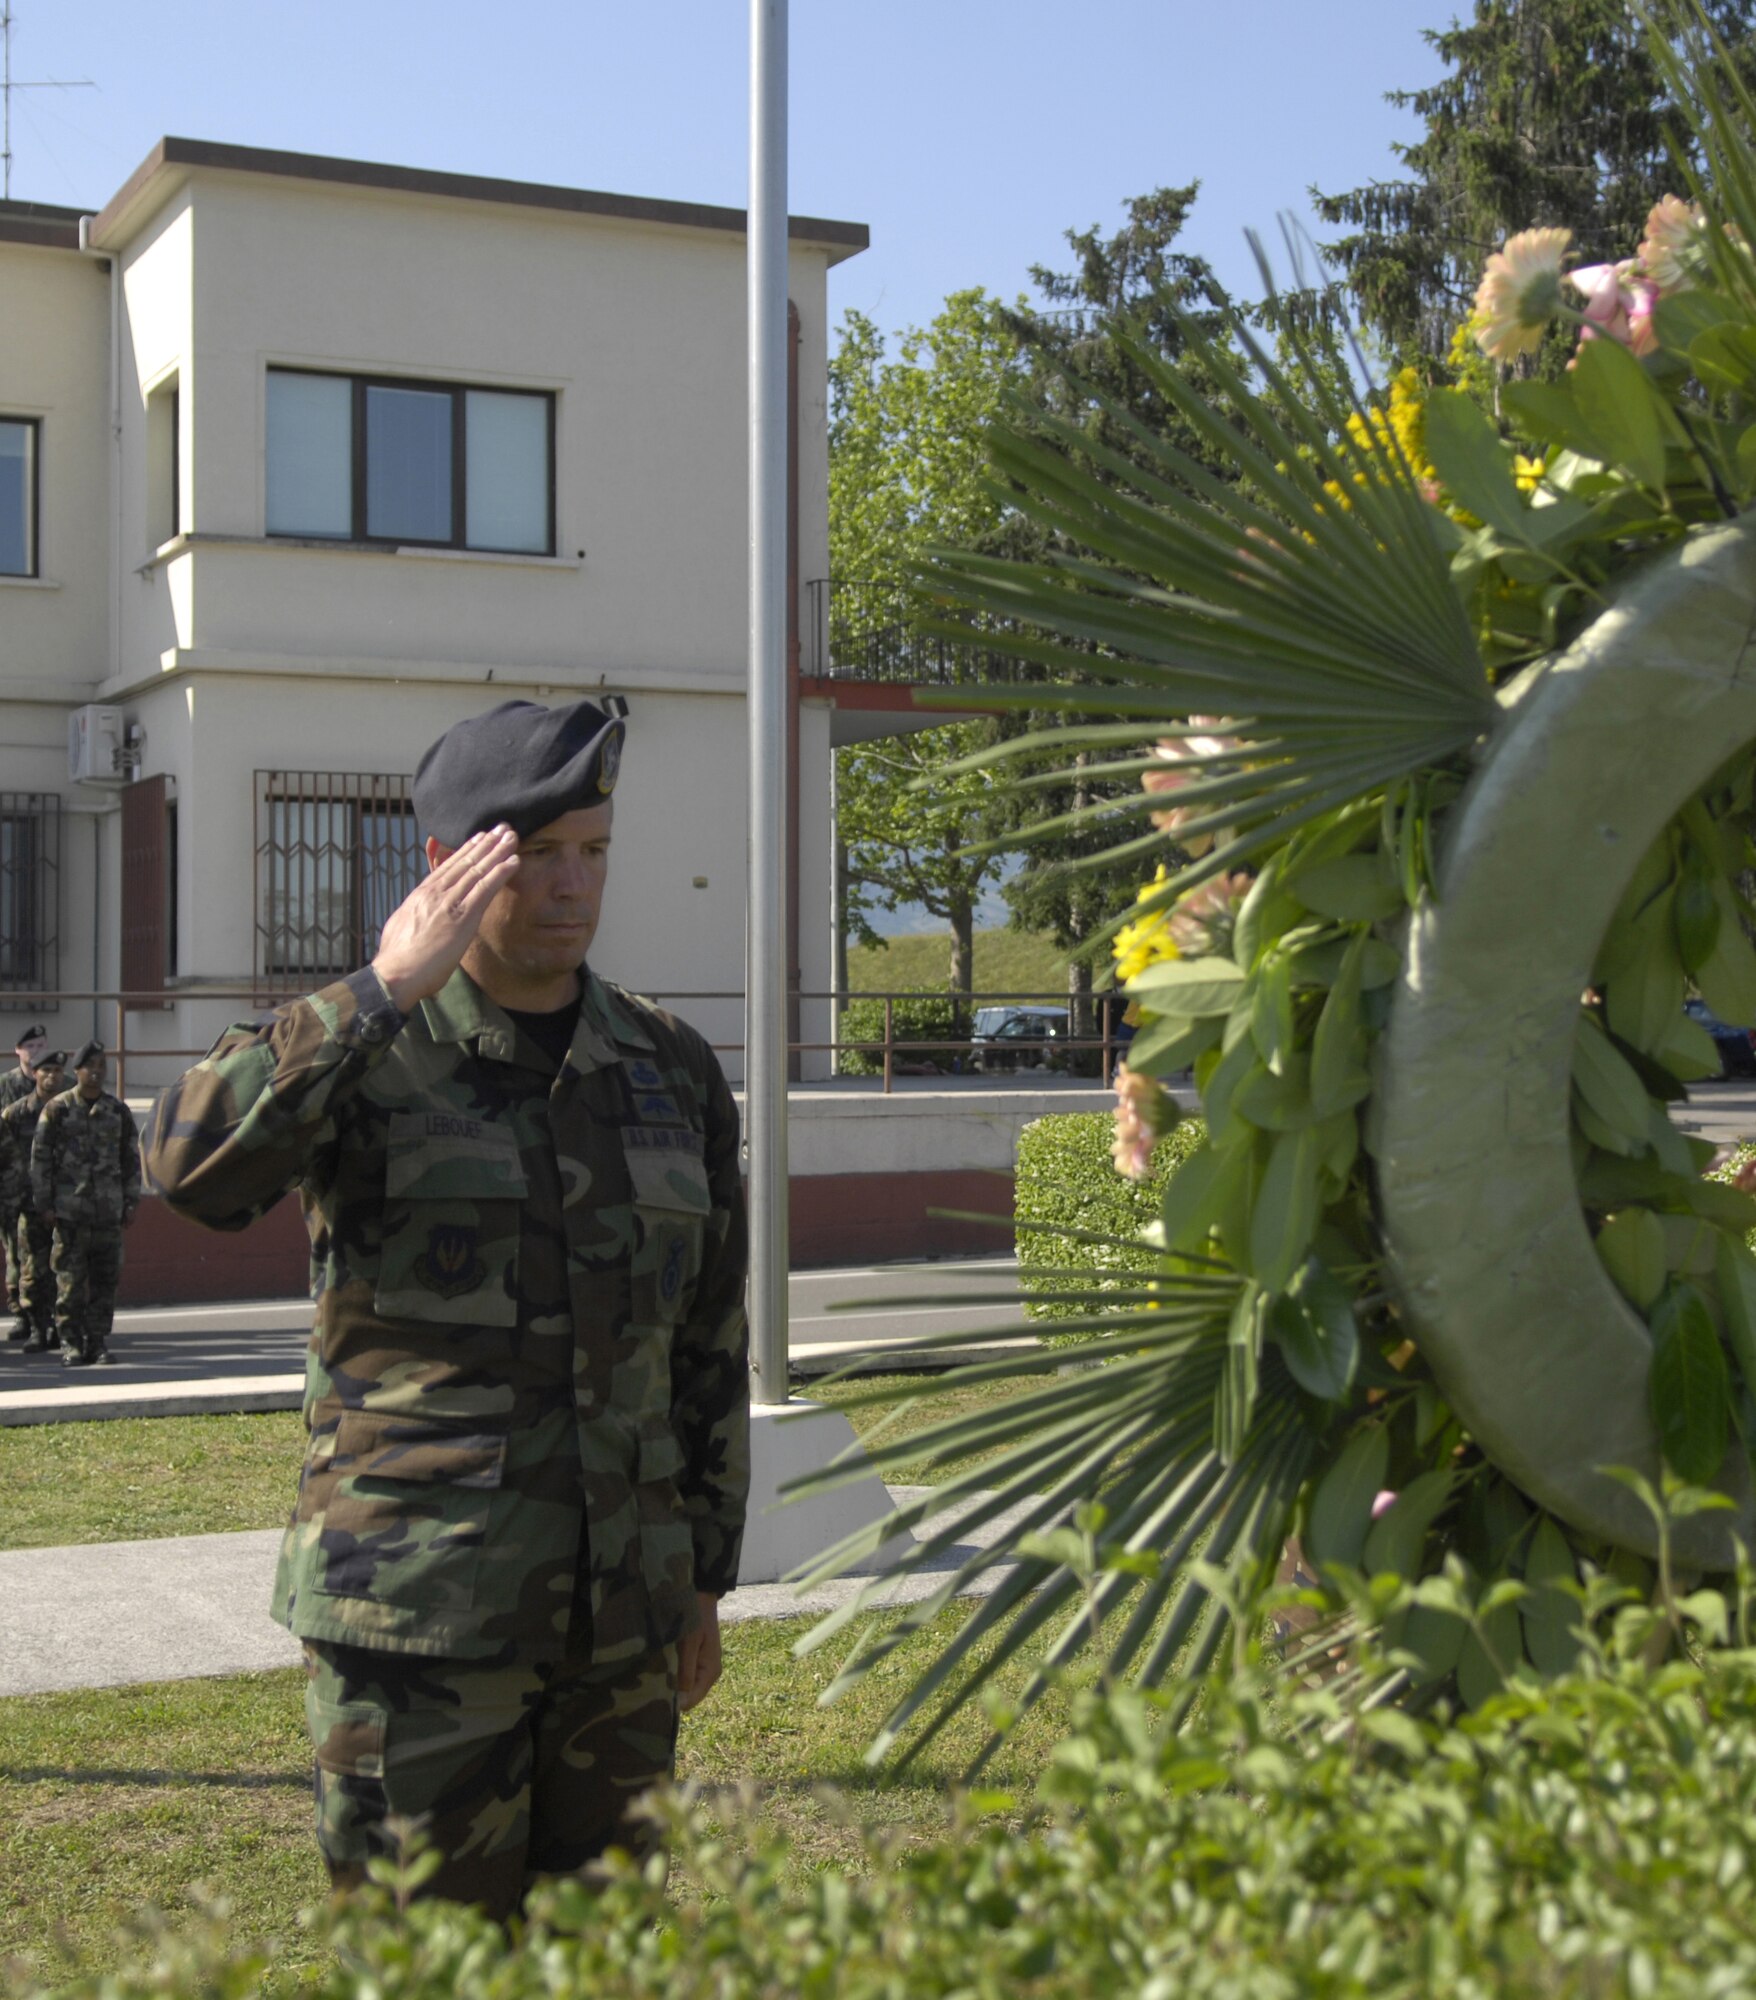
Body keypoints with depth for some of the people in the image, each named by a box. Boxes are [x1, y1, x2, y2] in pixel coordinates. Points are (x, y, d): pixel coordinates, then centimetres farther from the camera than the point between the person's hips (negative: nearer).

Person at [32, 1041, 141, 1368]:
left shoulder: (118, 1111, 10)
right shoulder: (57, 1109, 0)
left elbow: (131, 1158, 14)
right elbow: (40, 1159, 0)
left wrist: (131, 1202, 8)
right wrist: (43, 1205, -4)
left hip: (109, 1209, 3)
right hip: (70, 1209, -3)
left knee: (105, 1279, 3)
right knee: (70, 1279, -4)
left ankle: (98, 1340, 10)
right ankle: (71, 1342, 3)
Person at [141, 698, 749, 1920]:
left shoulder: (672, 1072, 8)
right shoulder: (360, 1056, -4)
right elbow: (192, 1162, -25)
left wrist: (706, 1576, 14)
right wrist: (387, 992, -25)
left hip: (621, 1608, 4)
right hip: (419, 1612, -4)